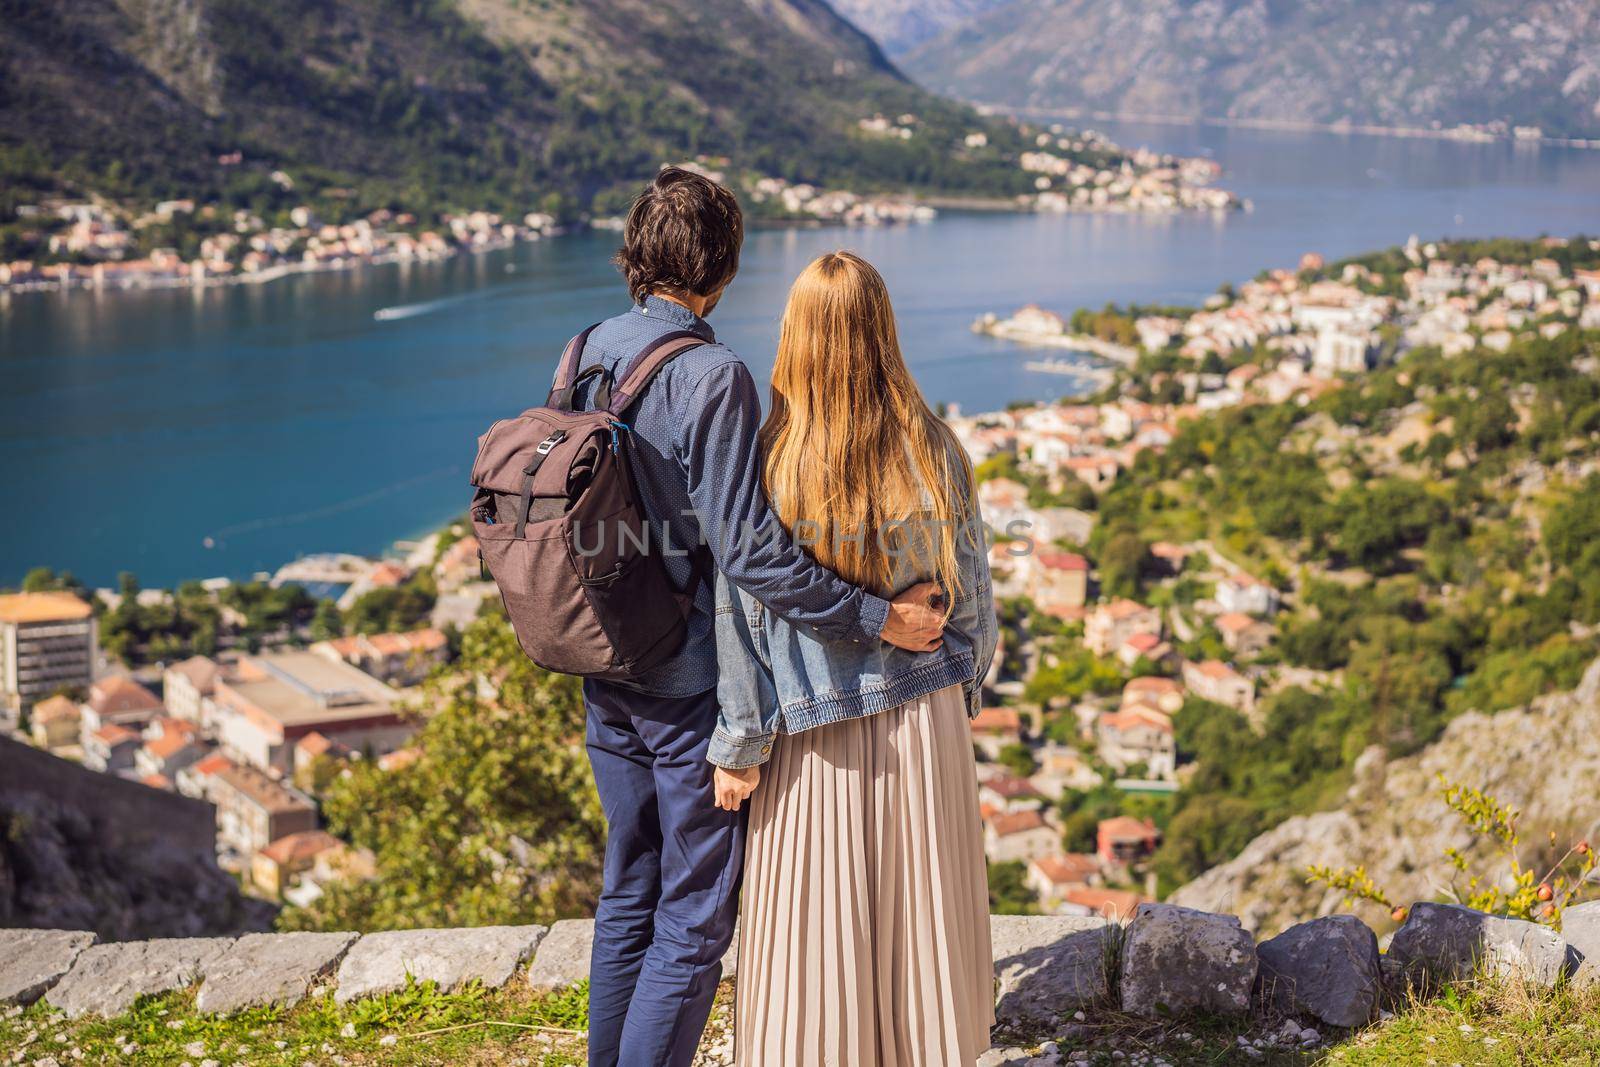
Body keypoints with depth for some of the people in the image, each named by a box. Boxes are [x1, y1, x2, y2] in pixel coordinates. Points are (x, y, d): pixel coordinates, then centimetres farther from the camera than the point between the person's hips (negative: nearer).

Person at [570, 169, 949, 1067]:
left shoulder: (585, 357, 4)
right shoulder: (711, 377, -20)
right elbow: (747, 550, -24)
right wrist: (878, 618, -18)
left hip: (609, 679, 8)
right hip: (692, 687, -8)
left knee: (629, 897, 19)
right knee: (696, 914, 3)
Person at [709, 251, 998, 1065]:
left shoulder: (767, 460, -14)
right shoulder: (932, 453, -7)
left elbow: (742, 615, -11)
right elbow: (971, 598, 1)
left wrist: (738, 748, -3)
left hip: (813, 732, -2)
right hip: (923, 722, 2)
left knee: (814, 933, 9)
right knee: (918, 917, 16)